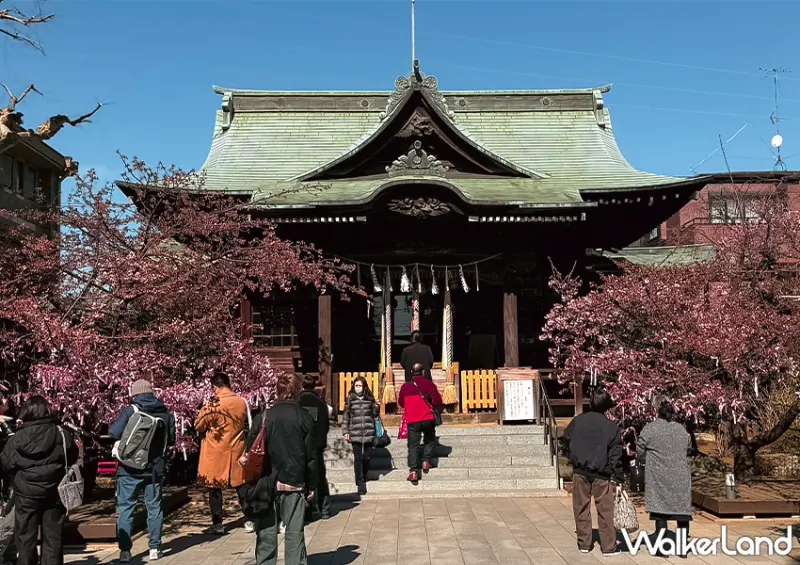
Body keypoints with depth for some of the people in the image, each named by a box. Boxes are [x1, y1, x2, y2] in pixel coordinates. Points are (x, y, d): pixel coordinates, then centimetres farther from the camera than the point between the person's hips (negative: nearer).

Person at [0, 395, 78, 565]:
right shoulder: (61, 433, -6)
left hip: (26, 493, -1)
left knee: (26, 537, 12)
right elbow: (72, 457, 6)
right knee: (53, 536, 10)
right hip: (54, 492, 1)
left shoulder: (18, 437, -9)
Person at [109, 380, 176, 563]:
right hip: (155, 468, 3)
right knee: (154, 507, 12)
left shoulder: (130, 410, -9)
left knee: (126, 508, 6)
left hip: (130, 468, -3)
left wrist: (127, 435, 5)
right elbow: (171, 440, 10)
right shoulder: (165, 412, 3)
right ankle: (154, 548, 15)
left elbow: (114, 433, -16)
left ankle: (125, 550, 4)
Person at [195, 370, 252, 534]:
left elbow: (198, 425, -7)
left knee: (215, 488, 9)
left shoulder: (213, 405, -17)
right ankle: (249, 521, 14)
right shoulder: (242, 402, -3)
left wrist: (203, 410, 8)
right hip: (236, 451, 4)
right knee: (241, 486, 12)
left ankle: (217, 524, 11)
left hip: (216, 453, -4)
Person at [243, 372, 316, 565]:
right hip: (295, 484, 0)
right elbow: (311, 456, 0)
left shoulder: (263, 417, -4)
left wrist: (253, 481, 11)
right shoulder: (305, 418, -3)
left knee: (266, 531, 9)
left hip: (267, 484, 0)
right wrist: (311, 485, 9)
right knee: (295, 532, 5)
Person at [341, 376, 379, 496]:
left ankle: (363, 477, 32)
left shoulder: (370, 398, 7)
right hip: (355, 434, -2)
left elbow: (375, 414, 14)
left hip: (369, 433, 2)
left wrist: (376, 406, -6)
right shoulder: (350, 399, 3)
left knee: (367, 457, 5)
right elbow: (346, 416, 5)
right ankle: (360, 483, 4)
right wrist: (345, 431, 0)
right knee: (358, 458, -3)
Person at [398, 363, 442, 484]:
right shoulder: (429, 384, -4)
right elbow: (438, 401, -4)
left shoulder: (405, 386, 1)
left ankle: (413, 471, -9)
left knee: (413, 445, 1)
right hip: (428, 419, 0)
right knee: (429, 440, 23)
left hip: (412, 420, 1)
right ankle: (426, 461, 11)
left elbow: (400, 402, 13)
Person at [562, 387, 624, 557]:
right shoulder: (611, 427, -7)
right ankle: (609, 546, 9)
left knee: (581, 509, 11)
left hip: (580, 472, 2)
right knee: (605, 510, 5)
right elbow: (615, 455, -6)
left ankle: (584, 544, 18)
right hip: (602, 474, -2)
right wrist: (618, 478, -2)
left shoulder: (577, 421, 1)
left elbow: (566, 441, 11)